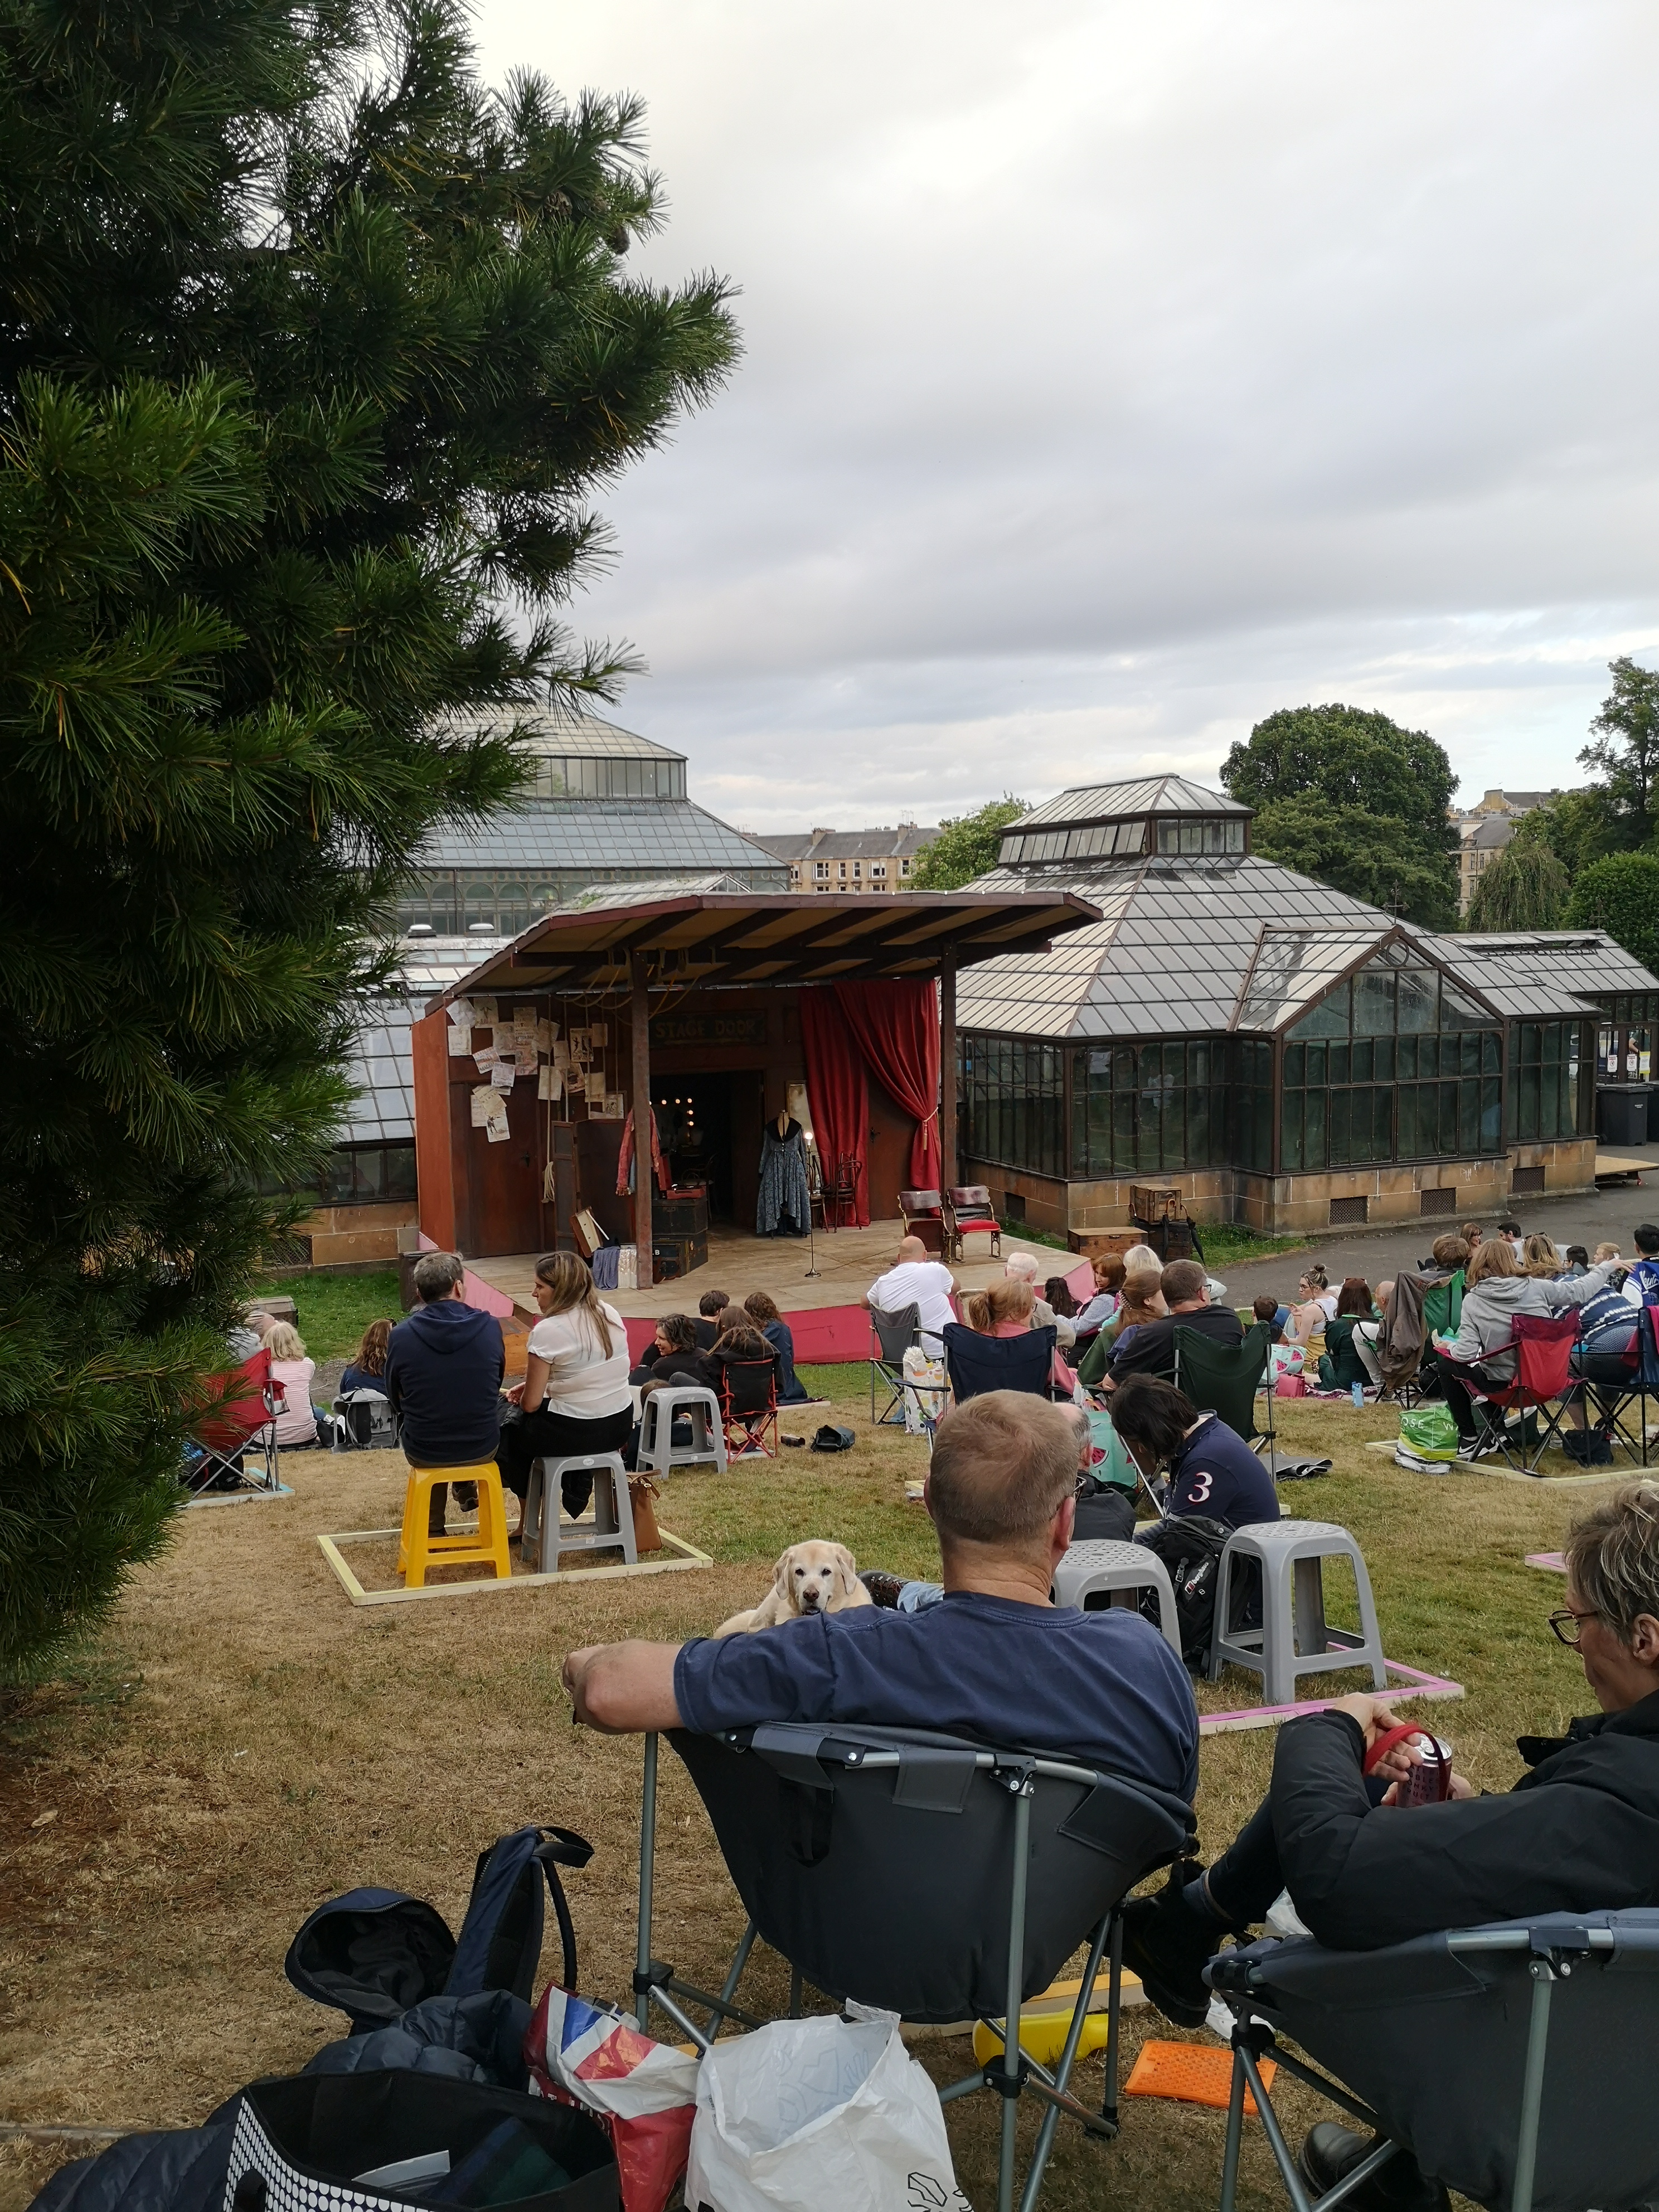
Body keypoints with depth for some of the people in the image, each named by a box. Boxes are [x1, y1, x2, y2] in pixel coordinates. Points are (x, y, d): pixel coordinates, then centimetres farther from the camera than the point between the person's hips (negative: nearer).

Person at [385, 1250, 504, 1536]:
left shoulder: (401, 1335, -14)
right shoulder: (490, 1327, -11)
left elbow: (395, 1398, 2)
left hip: (423, 1453, -1)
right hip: (482, 1449, 1)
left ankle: (433, 1527, 43)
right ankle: (466, 1490, 46)